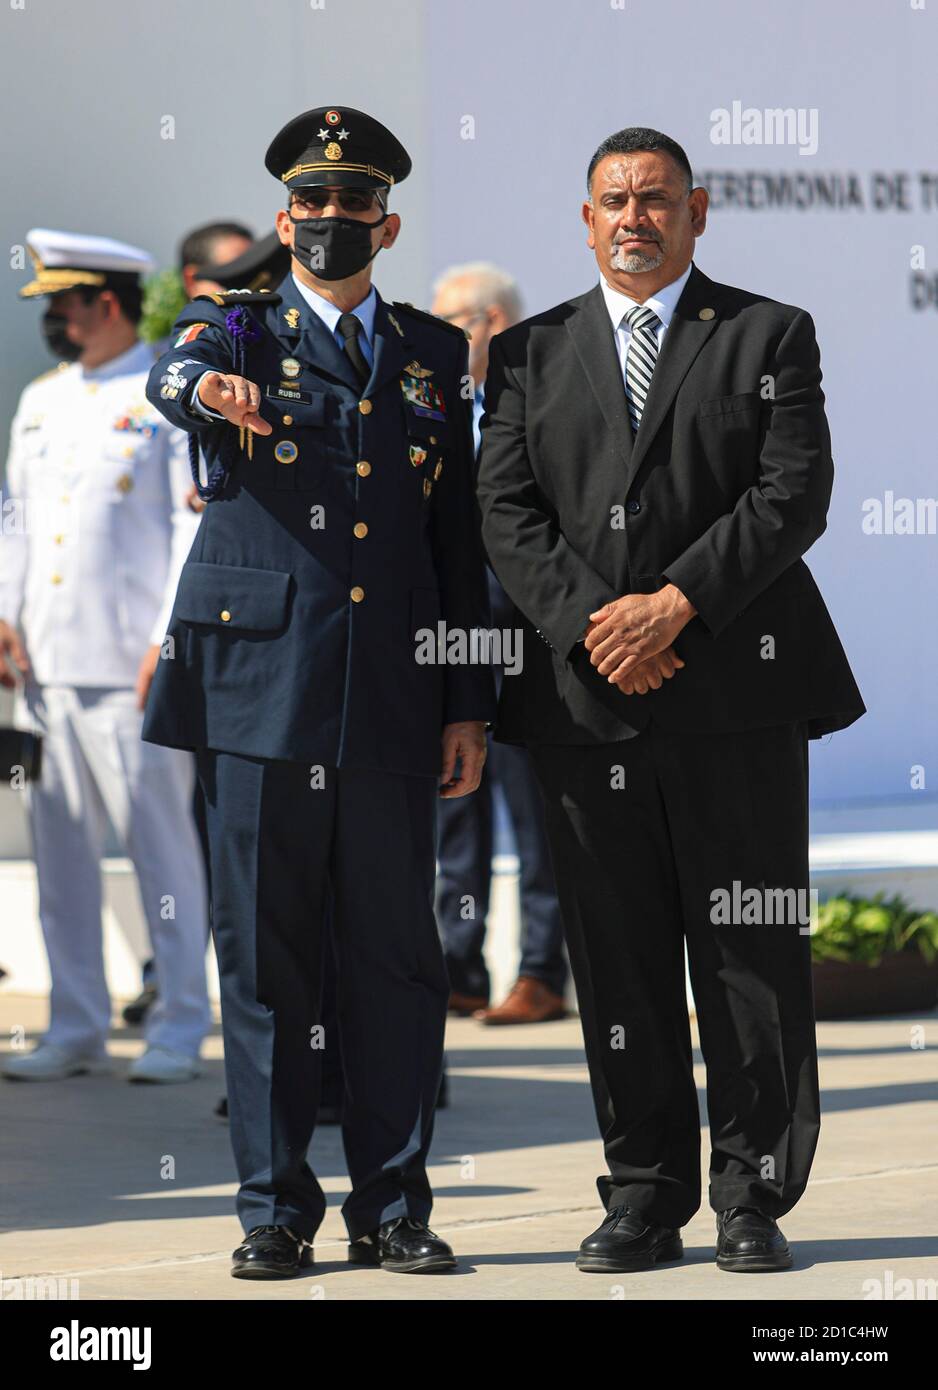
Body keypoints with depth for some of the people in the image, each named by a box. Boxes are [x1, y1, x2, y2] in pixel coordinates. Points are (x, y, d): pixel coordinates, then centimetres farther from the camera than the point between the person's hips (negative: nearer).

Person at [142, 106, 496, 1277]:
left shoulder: (431, 355, 15)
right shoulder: (237, 332, 7)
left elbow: (460, 539, 15)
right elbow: (176, 373, -19)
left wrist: (469, 704, 9)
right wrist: (209, 389, -45)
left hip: (392, 698, 2)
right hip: (259, 684, -2)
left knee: (397, 957, 2)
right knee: (263, 954, 0)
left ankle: (392, 1207, 10)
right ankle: (274, 1210, 6)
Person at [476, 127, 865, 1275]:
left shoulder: (770, 337, 7)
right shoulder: (531, 353, 14)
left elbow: (795, 492, -5)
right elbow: (507, 510, 5)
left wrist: (675, 604, -14)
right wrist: (589, 621, -10)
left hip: (737, 693, -2)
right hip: (586, 698, 2)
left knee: (752, 961, -1)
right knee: (617, 965, 4)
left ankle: (754, 1201, 5)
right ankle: (644, 1201, 10)